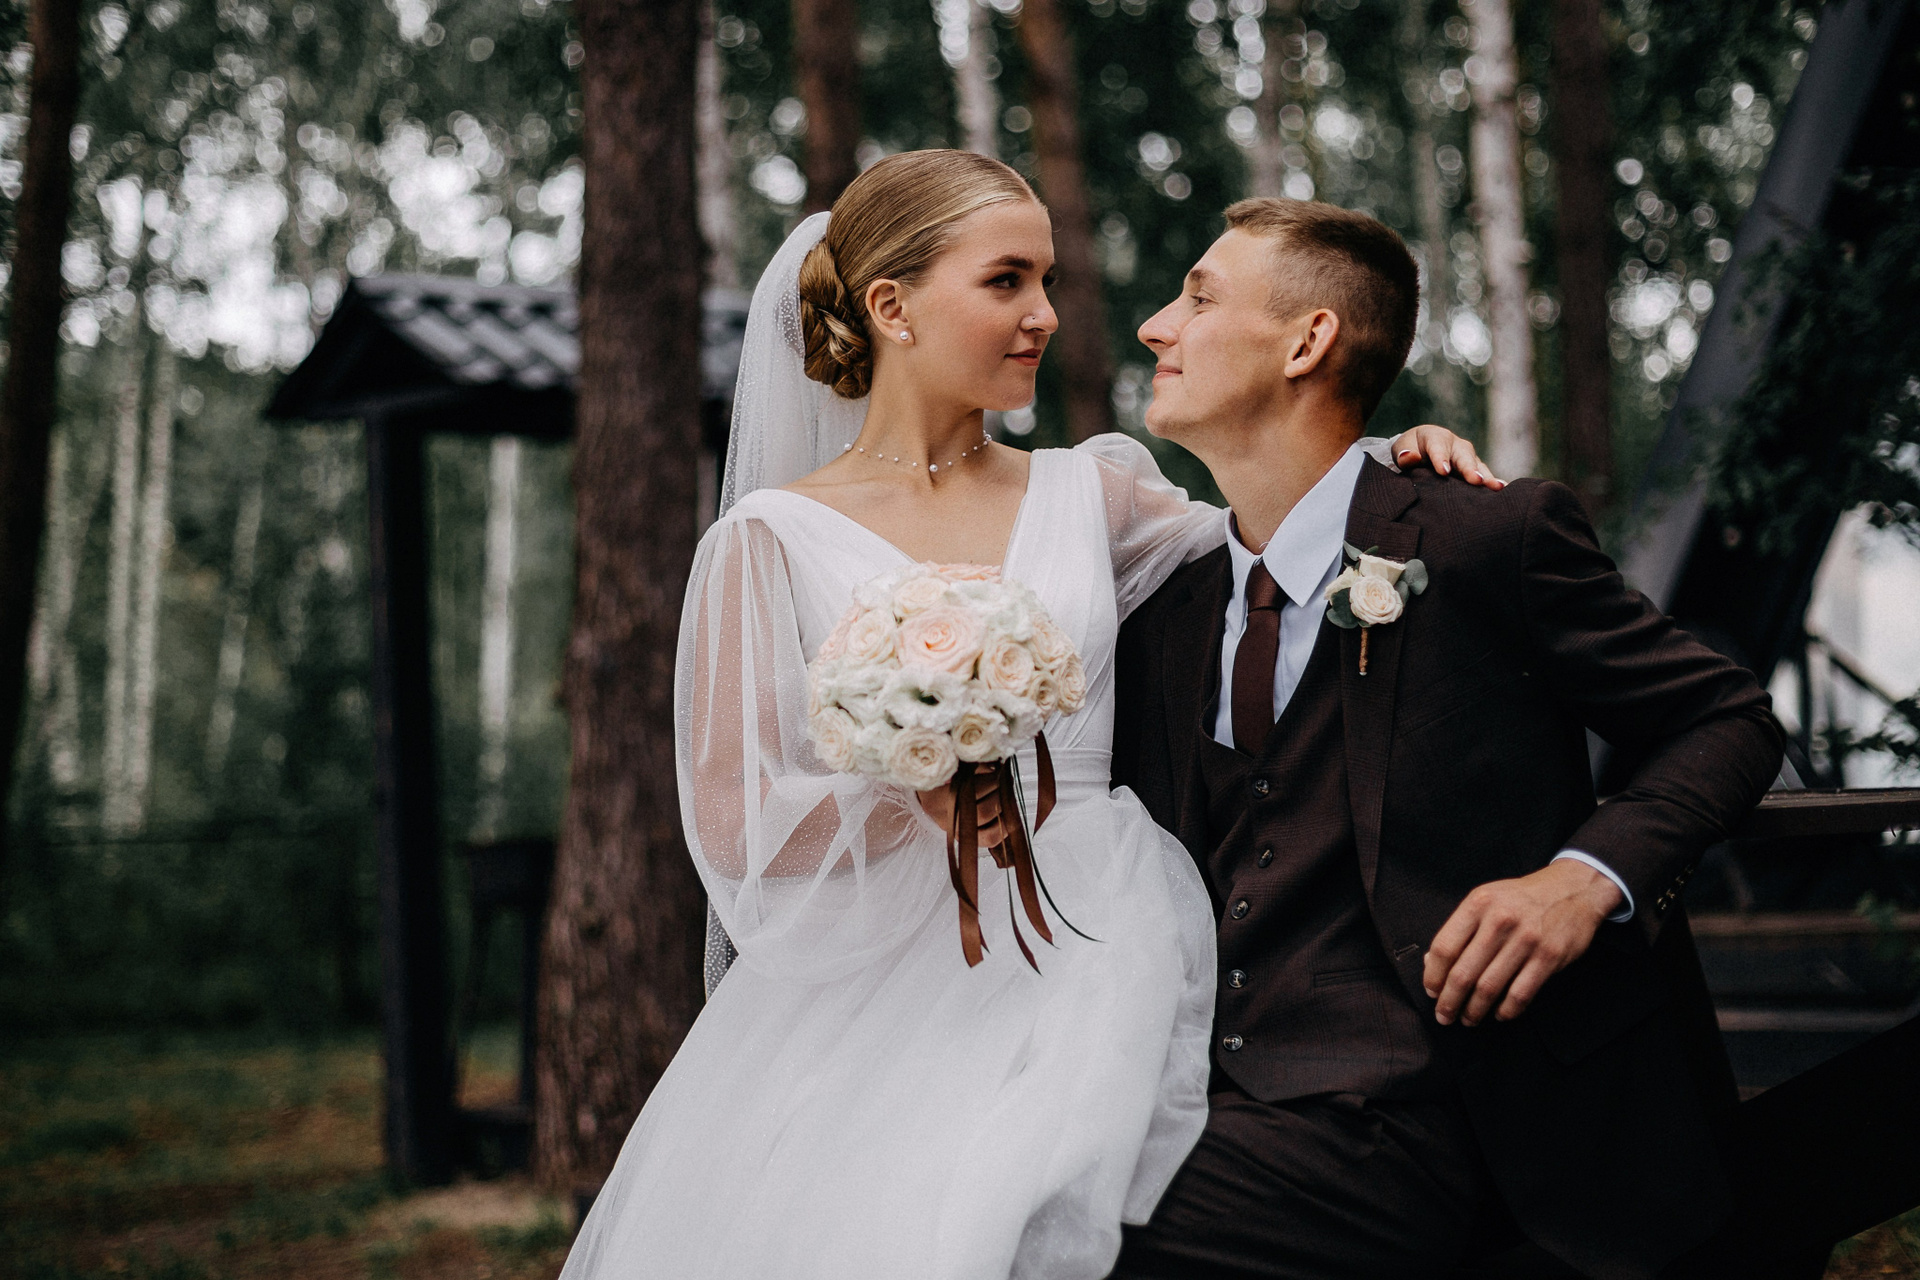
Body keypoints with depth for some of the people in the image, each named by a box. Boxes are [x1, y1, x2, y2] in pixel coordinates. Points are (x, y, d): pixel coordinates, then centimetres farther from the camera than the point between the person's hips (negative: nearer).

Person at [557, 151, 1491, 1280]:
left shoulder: (1089, 494, 13)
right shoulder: (773, 539, 4)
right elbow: (730, 820, -2)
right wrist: (920, 796, -17)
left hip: (1088, 958, 2)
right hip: (883, 980, -2)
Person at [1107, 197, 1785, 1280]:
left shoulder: (1493, 539, -4)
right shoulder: (1167, 610, 13)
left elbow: (1732, 725, 1)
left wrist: (1588, 876, -15)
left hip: (1385, 1133, -6)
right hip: (1205, 1103, 6)